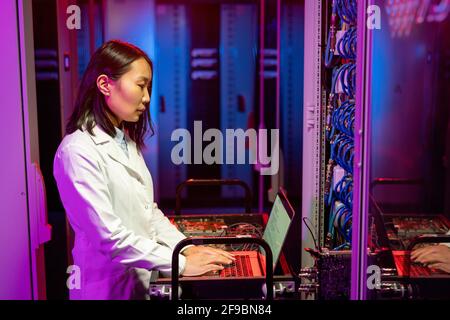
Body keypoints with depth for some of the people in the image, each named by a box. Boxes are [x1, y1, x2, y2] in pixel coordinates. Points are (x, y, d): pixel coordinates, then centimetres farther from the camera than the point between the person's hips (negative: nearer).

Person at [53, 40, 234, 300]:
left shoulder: (127, 141, 8)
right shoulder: (78, 151, -20)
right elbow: (109, 236, -24)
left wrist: (187, 248, -3)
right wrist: (180, 264, -20)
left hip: (145, 279, 8)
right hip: (110, 287, -7)